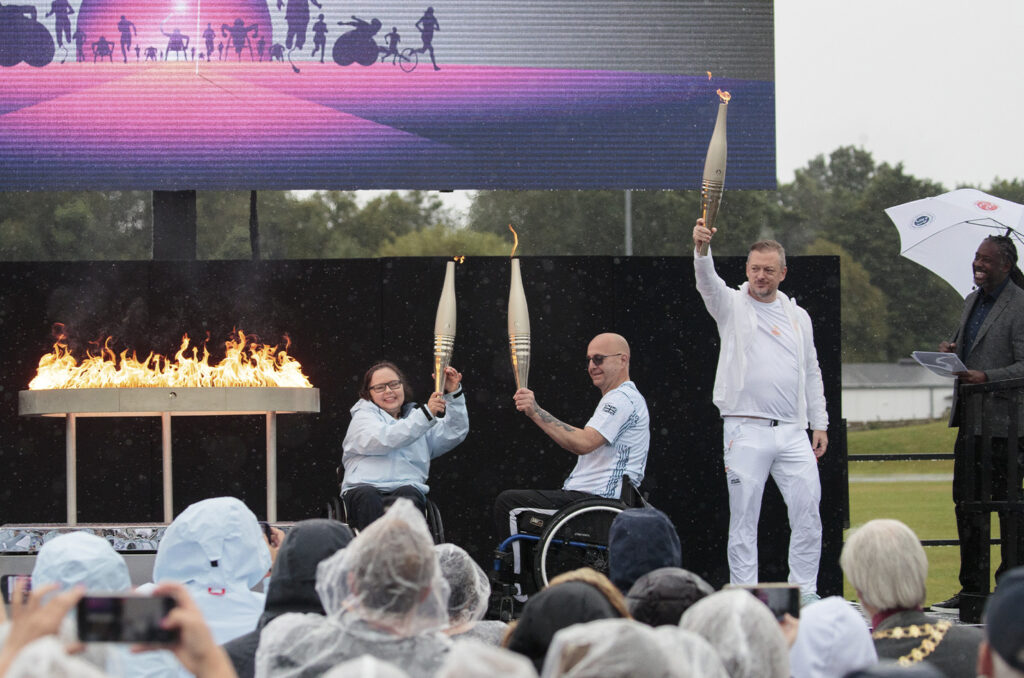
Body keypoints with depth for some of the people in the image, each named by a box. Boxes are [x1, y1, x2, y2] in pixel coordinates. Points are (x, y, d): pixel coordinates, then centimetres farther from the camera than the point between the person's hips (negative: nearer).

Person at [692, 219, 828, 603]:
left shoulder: (798, 317, 16)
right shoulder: (731, 305, 5)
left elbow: (811, 373, 20)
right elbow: (707, 281, -17)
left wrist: (819, 424, 14)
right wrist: (701, 247, -37)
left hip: (793, 432, 3)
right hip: (745, 430, -3)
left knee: (808, 512, -1)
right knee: (743, 518, -1)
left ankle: (805, 593, 7)